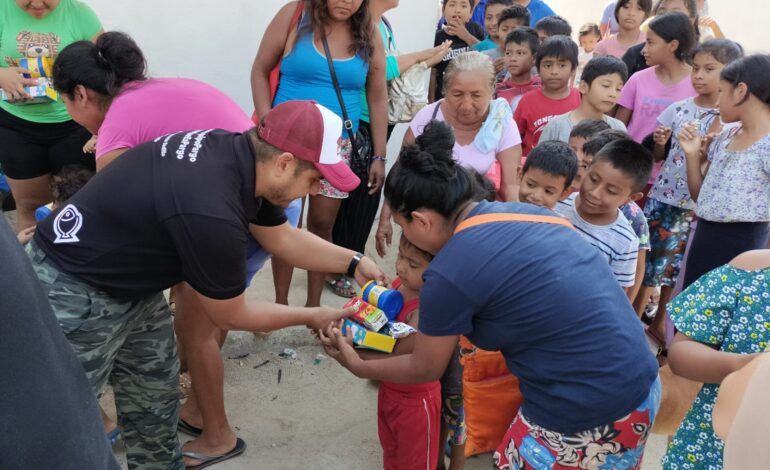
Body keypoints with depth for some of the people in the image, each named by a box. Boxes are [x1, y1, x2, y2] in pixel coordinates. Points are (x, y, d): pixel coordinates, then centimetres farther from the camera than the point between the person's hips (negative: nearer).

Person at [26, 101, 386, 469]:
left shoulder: (240, 154, -10)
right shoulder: (213, 215, -36)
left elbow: (285, 238, 9)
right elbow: (229, 316, -17)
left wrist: (355, 262, 8)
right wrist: (310, 317, -5)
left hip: (126, 279, 9)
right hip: (72, 292, -8)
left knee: (155, 394, 17)